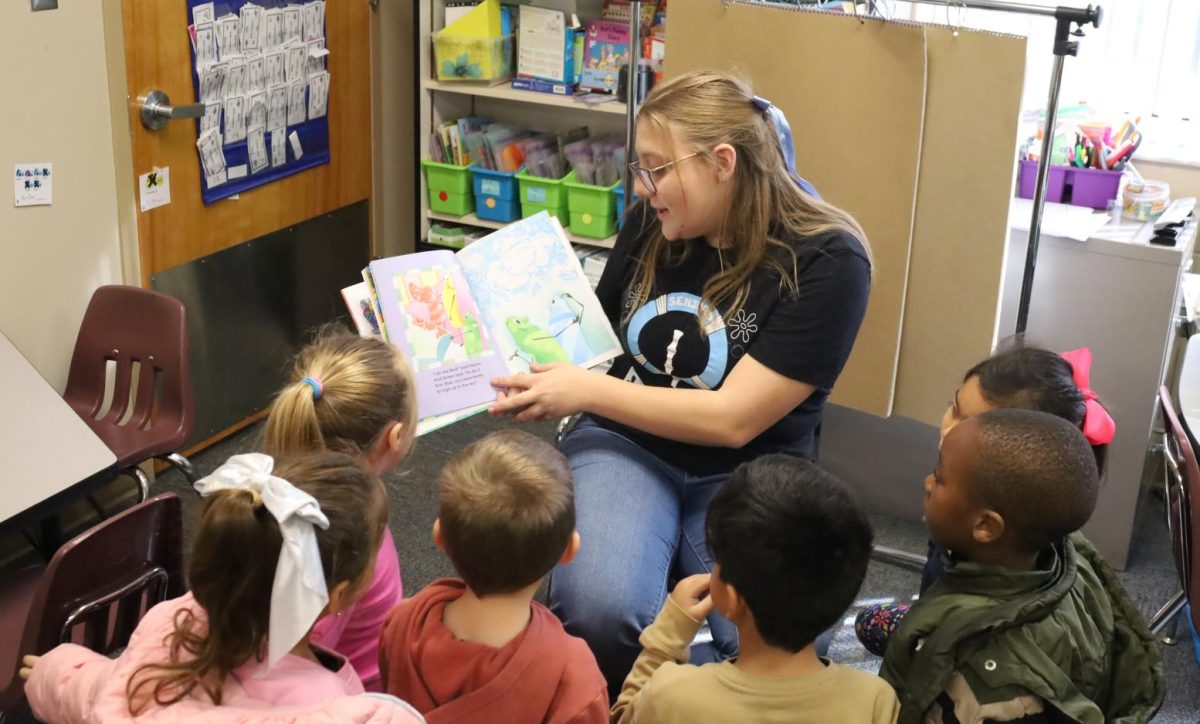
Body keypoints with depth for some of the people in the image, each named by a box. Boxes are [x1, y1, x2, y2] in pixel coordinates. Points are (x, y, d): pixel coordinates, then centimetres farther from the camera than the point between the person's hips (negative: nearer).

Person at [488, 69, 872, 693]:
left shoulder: (827, 262, -12)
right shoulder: (651, 223, 1)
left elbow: (734, 419, -17)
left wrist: (585, 391, -18)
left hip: (747, 474, -2)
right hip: (626, 444, 2)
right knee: (595, 609, -29)